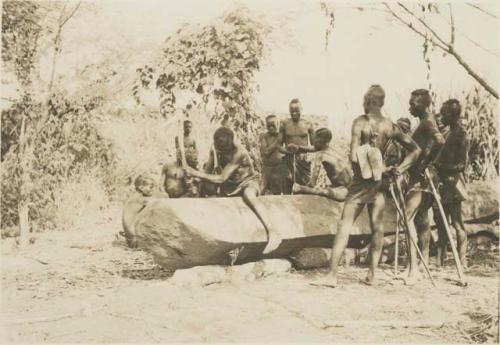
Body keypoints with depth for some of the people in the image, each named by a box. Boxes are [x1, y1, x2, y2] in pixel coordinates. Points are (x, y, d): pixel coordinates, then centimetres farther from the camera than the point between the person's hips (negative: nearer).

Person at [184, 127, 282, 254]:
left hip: (248, 181, -9)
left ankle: (273, 233, -49)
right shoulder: (216, 149, -11)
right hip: (231, 184, 9)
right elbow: (208, 170, 0)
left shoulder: (238, 153, -29)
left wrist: (197, 174, -30)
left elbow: (221, 179, -30)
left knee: (248, 195, -39)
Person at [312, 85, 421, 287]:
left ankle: (332, 276, -5)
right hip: (380, 180, 5)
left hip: (361, 181, -5)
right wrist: (399, 169, -2)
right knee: (377, 228, 11)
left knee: (345, 226, -3)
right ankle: (371, 275, 14)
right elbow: (415, 150, 4)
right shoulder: (390, 126, 5)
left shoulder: (360, 122, -9)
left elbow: (354, 157, -18)